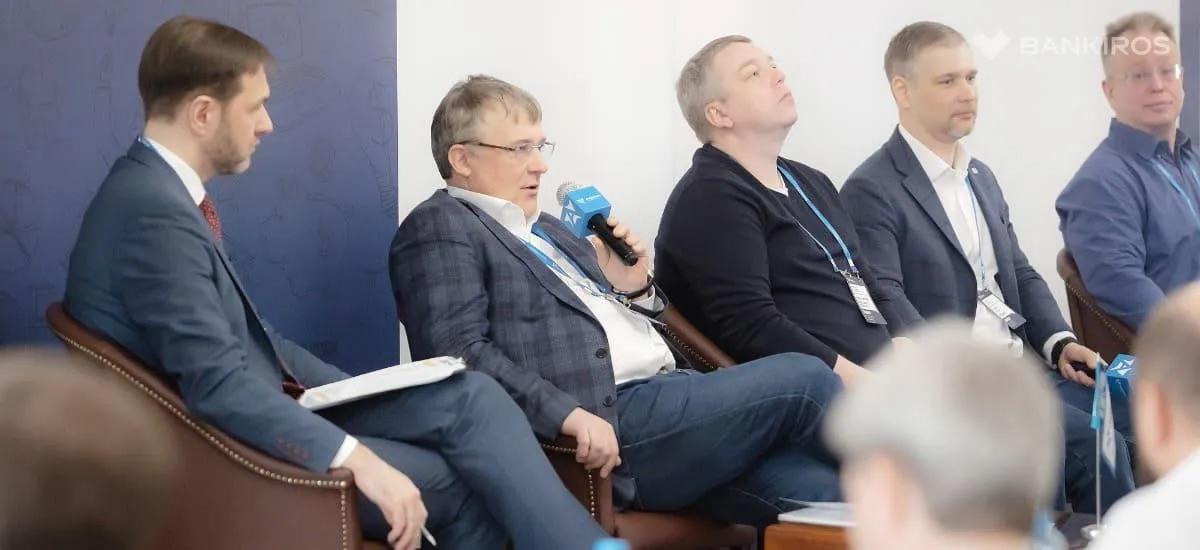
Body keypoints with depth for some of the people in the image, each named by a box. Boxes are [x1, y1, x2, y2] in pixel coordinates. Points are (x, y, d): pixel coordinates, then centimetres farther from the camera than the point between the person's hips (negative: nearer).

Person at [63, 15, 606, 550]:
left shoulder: (163, 192, 10)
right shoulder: (154, 211, -22)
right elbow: (221, 387, -29)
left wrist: (355, 391, 9)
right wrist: (357, 459, -30)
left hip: (267, 413, 9)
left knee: (472, 396, -3)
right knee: (459, 479, -11)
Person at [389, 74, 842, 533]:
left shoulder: (547, 231, 26)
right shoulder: (439, 229, 0)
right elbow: (458, 351, -15)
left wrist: (634, 290, 6)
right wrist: (568, 413, -25)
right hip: (604, 426, -9)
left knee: (813, 490, -13)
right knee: (801, 380, -12)